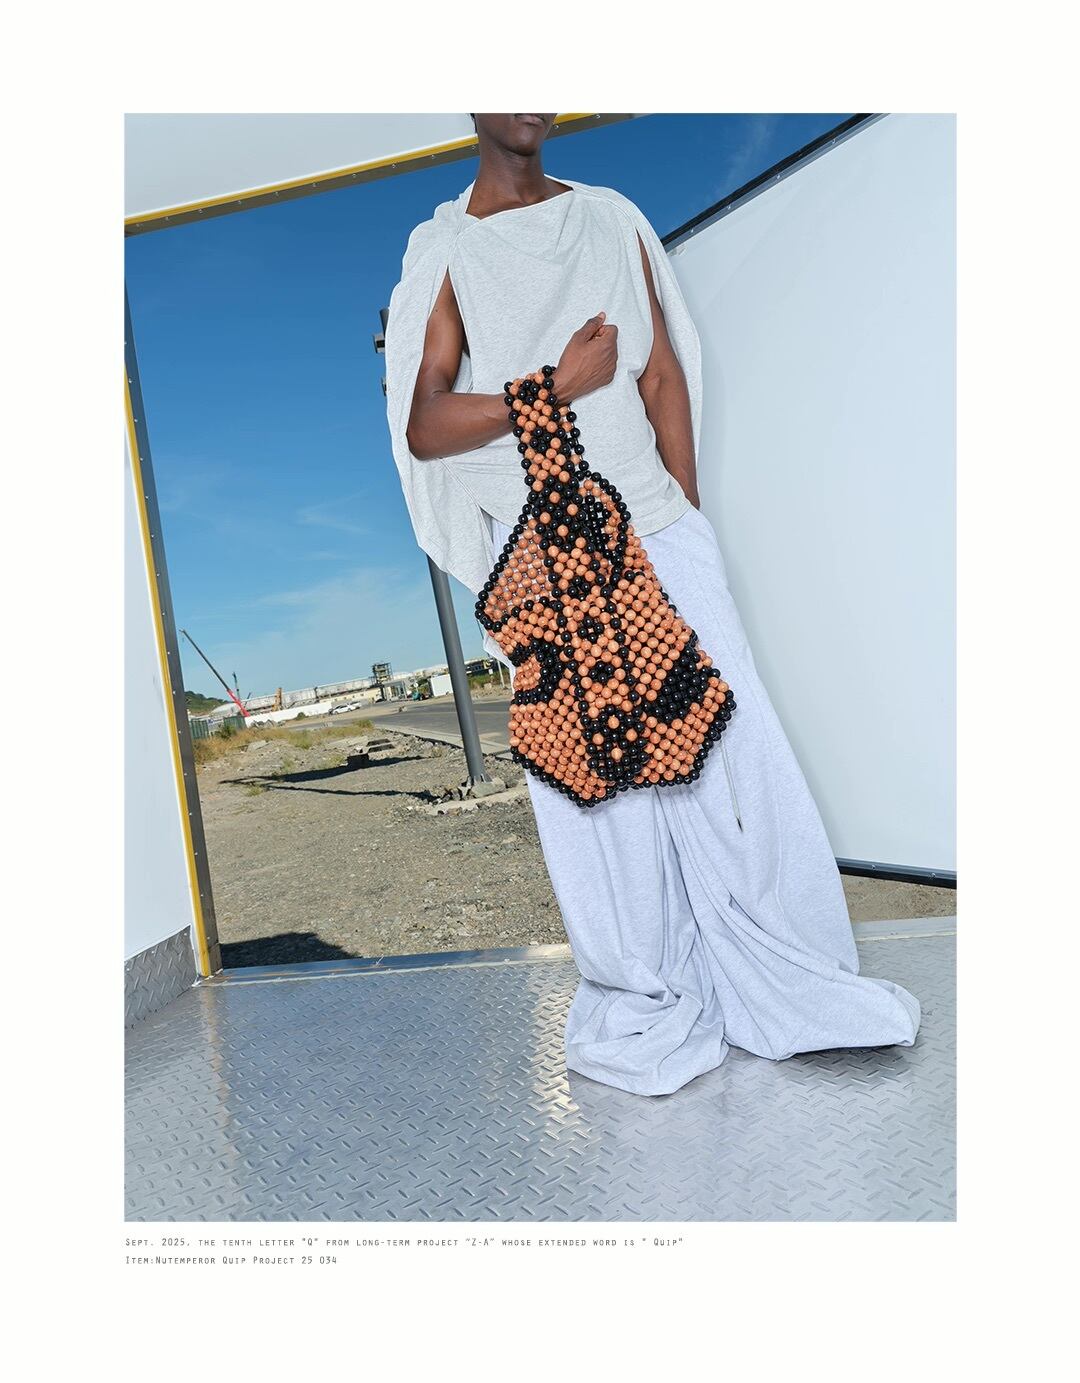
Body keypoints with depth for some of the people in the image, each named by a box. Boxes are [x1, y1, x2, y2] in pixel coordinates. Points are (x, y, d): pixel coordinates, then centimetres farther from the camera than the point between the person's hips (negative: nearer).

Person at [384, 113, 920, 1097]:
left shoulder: (612, 220, 17)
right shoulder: (444, 249, 6)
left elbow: (666, 374, 14)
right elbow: (421, 428, -4)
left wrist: (687, 520, 7)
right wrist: (559, 384, -12)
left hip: (661, 534, 3)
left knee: (731, 752, 2)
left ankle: (787, 983, 19)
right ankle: (646, 1006, 20)